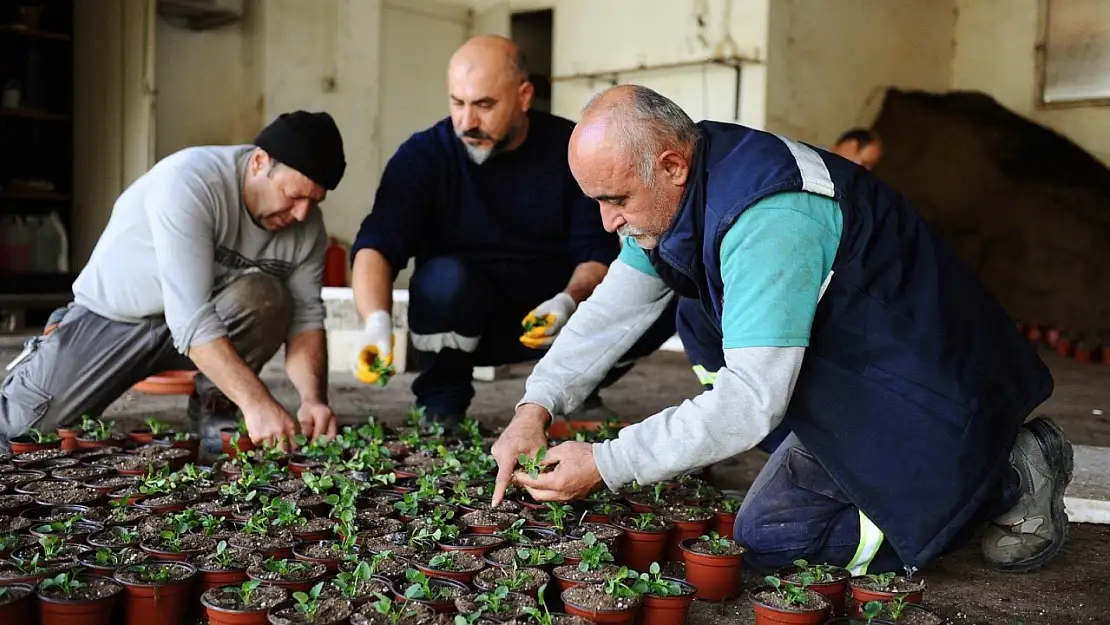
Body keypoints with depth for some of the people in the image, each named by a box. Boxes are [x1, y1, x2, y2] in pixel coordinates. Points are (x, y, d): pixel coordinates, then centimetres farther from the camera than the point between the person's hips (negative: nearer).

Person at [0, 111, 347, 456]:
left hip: (215, 313, 3)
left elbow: (305, 316, -12)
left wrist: (314, 398, -30)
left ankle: (214, 405, -5)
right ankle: (47, 355, 21)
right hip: (115, 315, -3)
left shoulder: (307, 226, -14)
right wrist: (256, 401, -45)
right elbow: (190, 317, -38)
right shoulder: (186, 182, -31)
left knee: (264, 297, -29)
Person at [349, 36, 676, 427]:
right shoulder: (423, 155, -13)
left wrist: (570, 300, -30)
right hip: (466, 319, -2)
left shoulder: (572, 149, -8)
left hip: (553, 313, 2)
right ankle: (442, 401, -9)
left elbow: (597, 248, -8)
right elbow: (376, 246, -24)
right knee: (445, 277, -35)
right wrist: (377, 319, -44)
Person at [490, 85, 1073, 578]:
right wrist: (535, 407, -8)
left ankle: (1007, 480, 1)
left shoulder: (768, 218, -32)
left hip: (930, 394, -9)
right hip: (850, 388, 9)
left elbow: (751, 401, -33)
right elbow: (612, 309, 3)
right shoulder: (680, 189, -3)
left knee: (768, 541, -9)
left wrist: (605, 464, -28)